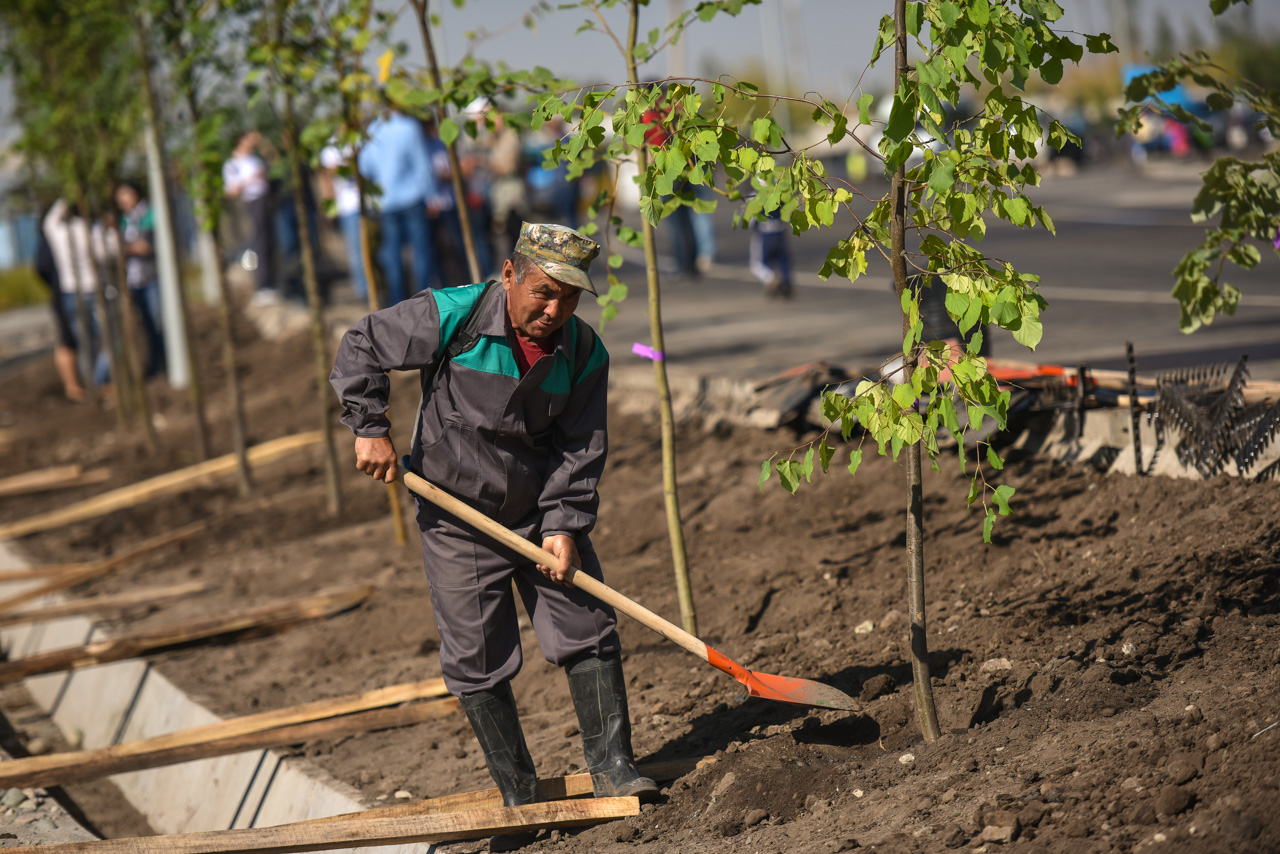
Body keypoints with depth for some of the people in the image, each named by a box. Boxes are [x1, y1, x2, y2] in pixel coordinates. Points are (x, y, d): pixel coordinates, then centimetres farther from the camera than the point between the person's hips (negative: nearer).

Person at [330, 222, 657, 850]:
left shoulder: (585, 352, -7)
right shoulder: (454, 316, -18)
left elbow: (581, 448, -4)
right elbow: (361, 349, -8)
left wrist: (564, 524, -14)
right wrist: (371, 429, -14)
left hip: (543, 516, 3)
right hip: (458, 520, -3)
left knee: (590, 632, 0)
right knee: (478, 660, 0)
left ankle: (611, 767, 12)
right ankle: (519, 794, 12)